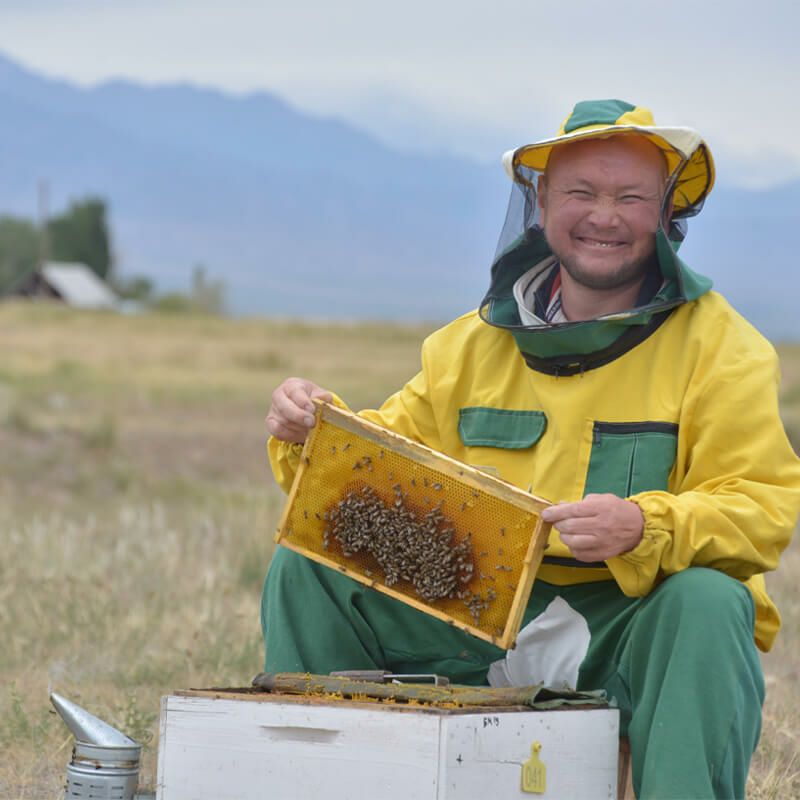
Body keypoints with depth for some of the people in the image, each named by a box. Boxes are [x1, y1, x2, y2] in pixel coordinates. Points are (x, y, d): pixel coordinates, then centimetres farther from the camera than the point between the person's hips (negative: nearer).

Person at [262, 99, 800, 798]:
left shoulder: (721, 347, -4)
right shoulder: (475, 343, 10)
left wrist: (645, 528, -32)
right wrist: (313, 438, -8)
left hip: (635, 623, -4)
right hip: (486, 622, 4)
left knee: (707, 604, -37)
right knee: (310, 570, -4)